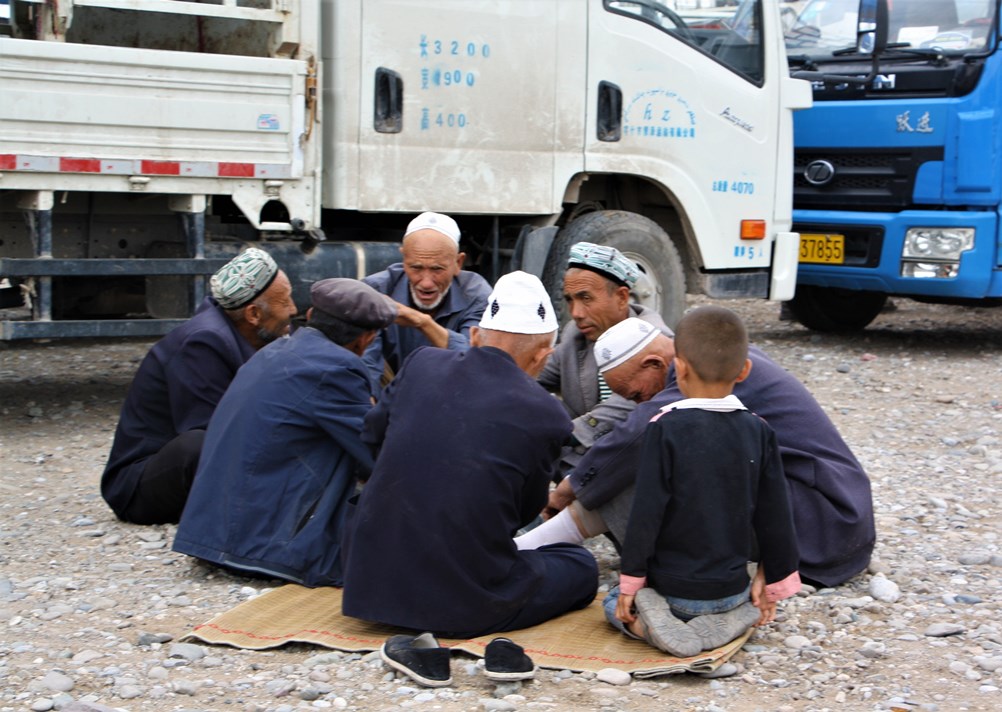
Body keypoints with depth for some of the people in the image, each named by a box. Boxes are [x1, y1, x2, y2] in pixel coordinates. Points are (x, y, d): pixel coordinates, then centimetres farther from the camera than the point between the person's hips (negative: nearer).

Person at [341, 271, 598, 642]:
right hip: (467, 605, -4)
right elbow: (526, 510, 7)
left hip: (371, 585, 4)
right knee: (581, 567, 18)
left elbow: (371, 436, 16)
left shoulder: (421, 364, 1)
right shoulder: (546, 414, -7)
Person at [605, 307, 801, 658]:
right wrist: (775, 584, 13)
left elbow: (647, 512, -16)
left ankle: (651, 624, -9)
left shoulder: (665, 428, -16)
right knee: (745, 604, 36)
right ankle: (724, 624, 0)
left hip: (672, 587, -3)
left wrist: (631, 581, -6)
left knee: (615, 603, 24)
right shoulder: (757, 430, -4)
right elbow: (775, 514, 2)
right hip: (732, 586, 3)